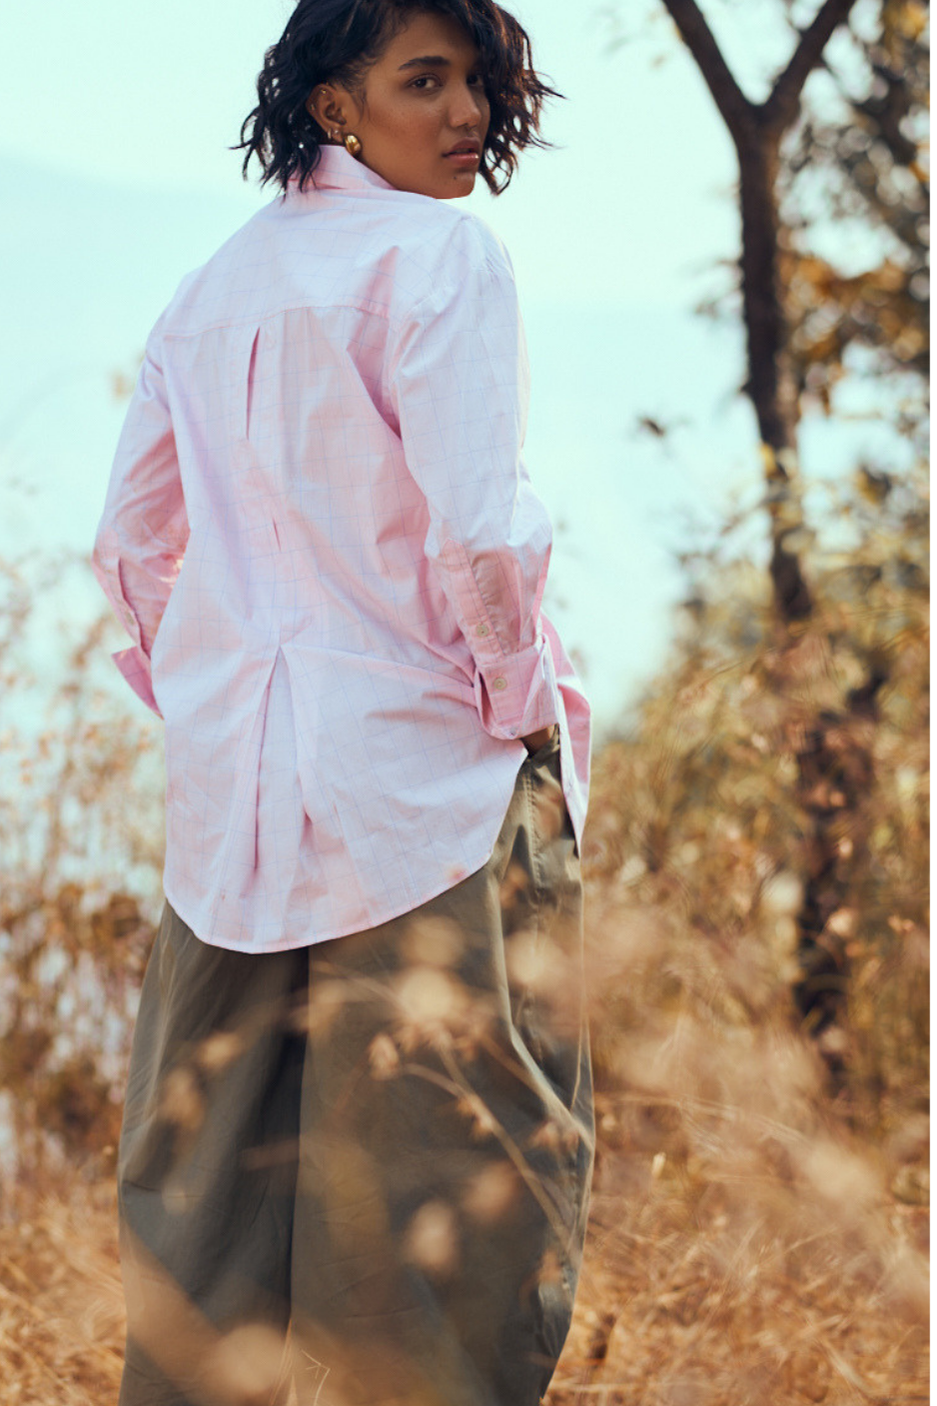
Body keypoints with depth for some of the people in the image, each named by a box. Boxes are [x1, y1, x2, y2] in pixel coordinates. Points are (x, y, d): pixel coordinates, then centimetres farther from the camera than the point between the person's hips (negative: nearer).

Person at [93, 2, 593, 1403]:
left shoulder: (215, 285, 13)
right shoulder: (441, 254, -8)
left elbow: (130, 540, 15)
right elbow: (478, 529, -18)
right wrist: (526, 707, -5)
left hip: (231, 784, 7)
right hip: (426, 770, -7)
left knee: (215, 1175, 12)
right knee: (444, 1176, -1)